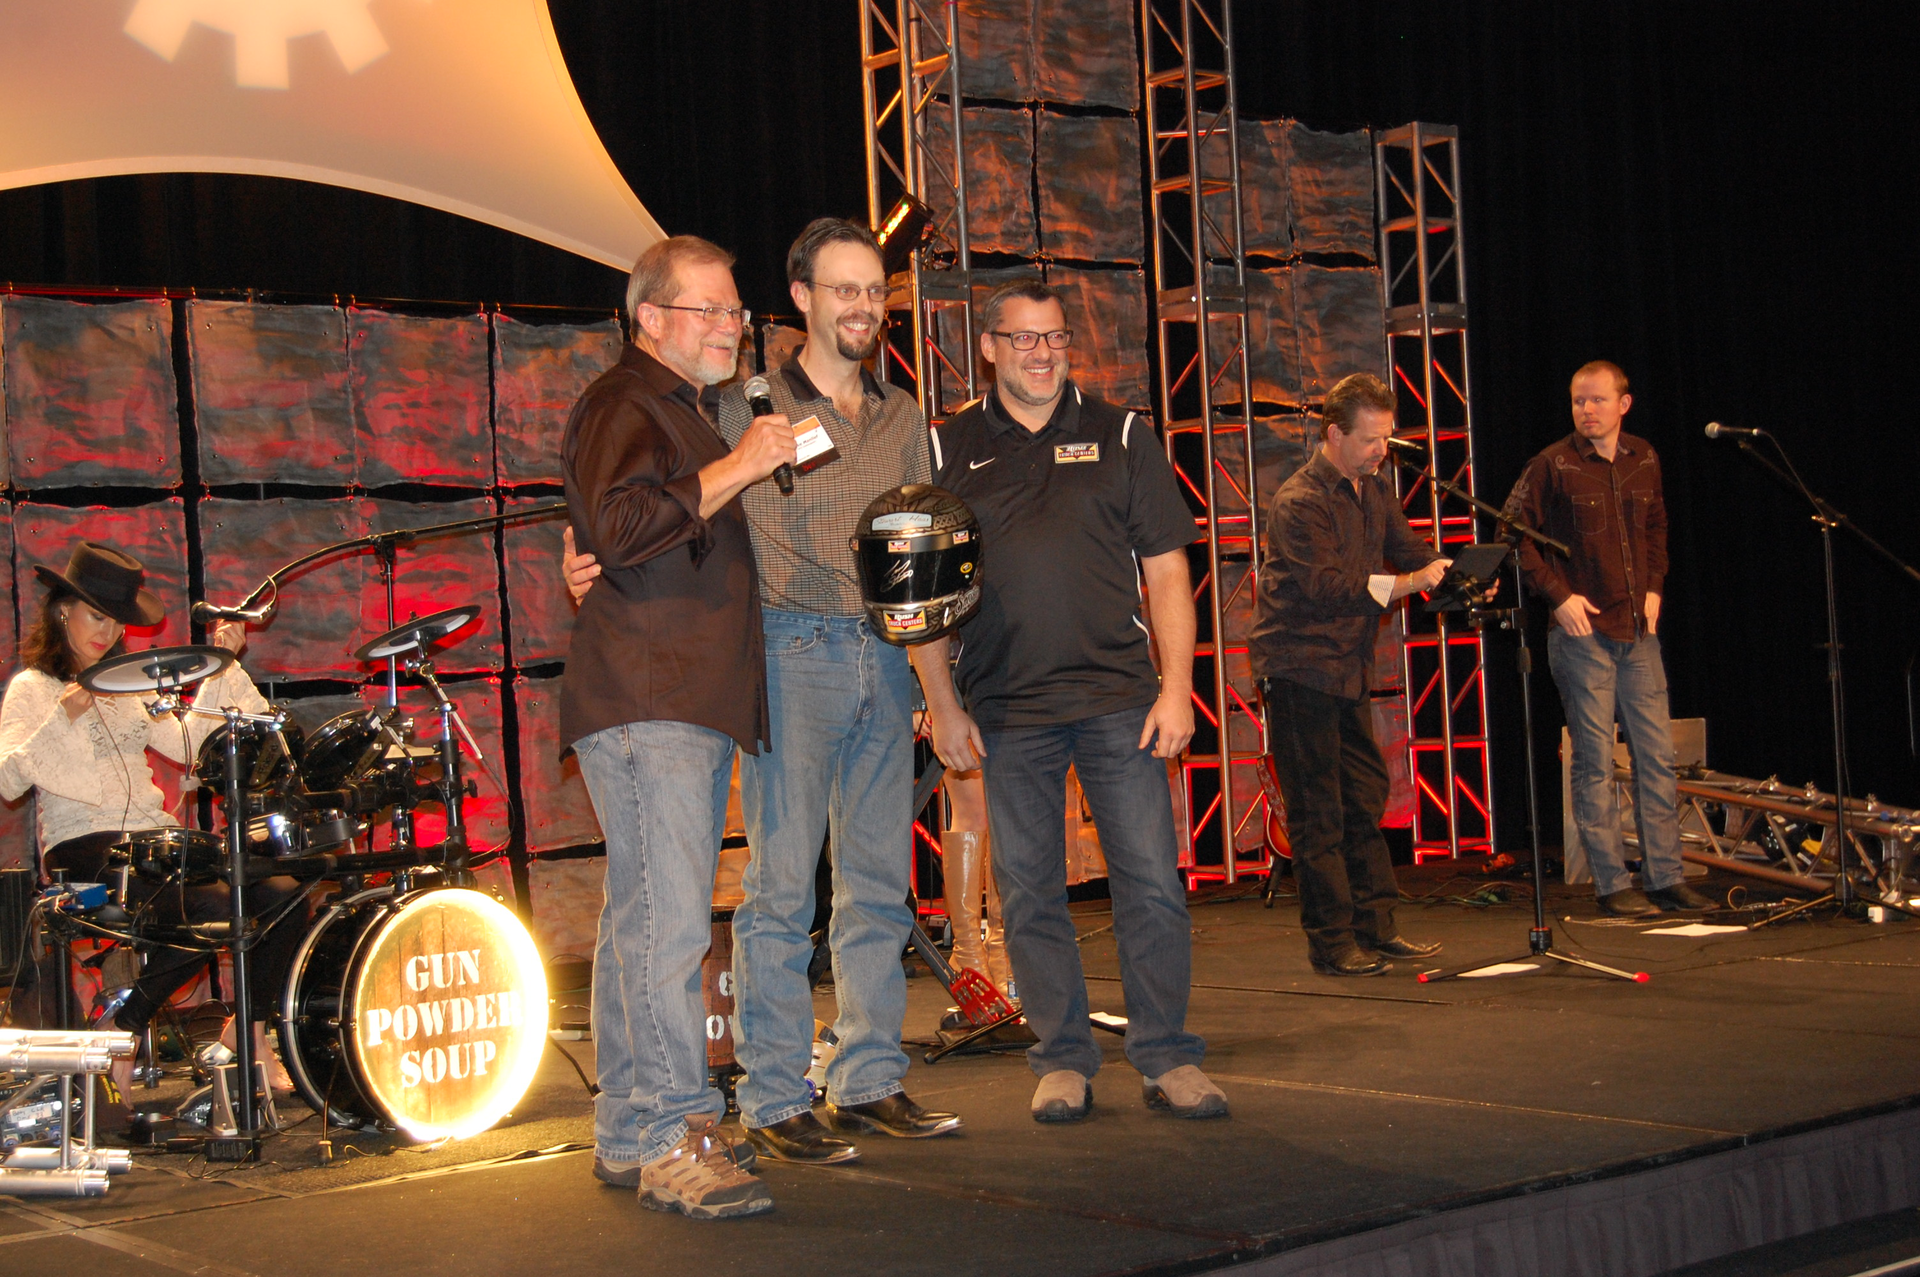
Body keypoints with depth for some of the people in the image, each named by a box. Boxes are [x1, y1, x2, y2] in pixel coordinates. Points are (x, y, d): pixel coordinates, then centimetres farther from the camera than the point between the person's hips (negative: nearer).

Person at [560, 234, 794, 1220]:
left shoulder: (690, 409, 25)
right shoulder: (623, 404, -7)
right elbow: (622, 527, -24)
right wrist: (735, 468, -21)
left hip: (690, 703, 10)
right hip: (643, 703, -10)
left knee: (644, 917, 12)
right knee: (666, 921, -15)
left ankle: (627, 1132, 17)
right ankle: (667, 1140, -15)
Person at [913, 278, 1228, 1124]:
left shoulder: (1121, 436, 8)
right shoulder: (949, 450, 7)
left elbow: (1166, 572, 7)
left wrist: (1175, 687, -2)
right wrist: (943, 705, 1)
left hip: (1120, 699, 0)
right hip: (1005, 710, 0)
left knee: (1152, 884, -2)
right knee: (1029, 893, 4)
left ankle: (1167, 1056, 9)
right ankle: (1062, 1061, 16)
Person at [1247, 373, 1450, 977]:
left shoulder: (1373, 491, 11)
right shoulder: (1299, 502, -16)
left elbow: (1410, 552, 11)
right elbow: (1328, 585, -26)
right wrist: (1408, 583, -33)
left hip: (1348, 669, 9)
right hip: (1299, 670, -9)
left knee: (1365, 799, 11)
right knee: (1318, 814, -4)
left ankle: (1375, 928, 18)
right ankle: (1331, 943, 1)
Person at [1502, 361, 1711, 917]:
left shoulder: (1644, 460, 9)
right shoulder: (1553, 466, -6)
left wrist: (1654, 587, 10)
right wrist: (1557, 595, -11)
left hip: (1639, 631, 5)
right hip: (1583, 631, -5)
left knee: (1657, 755, 5)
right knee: (1595, 761, -2)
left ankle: (1666, 877, 13)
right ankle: (1611, 883, 4)